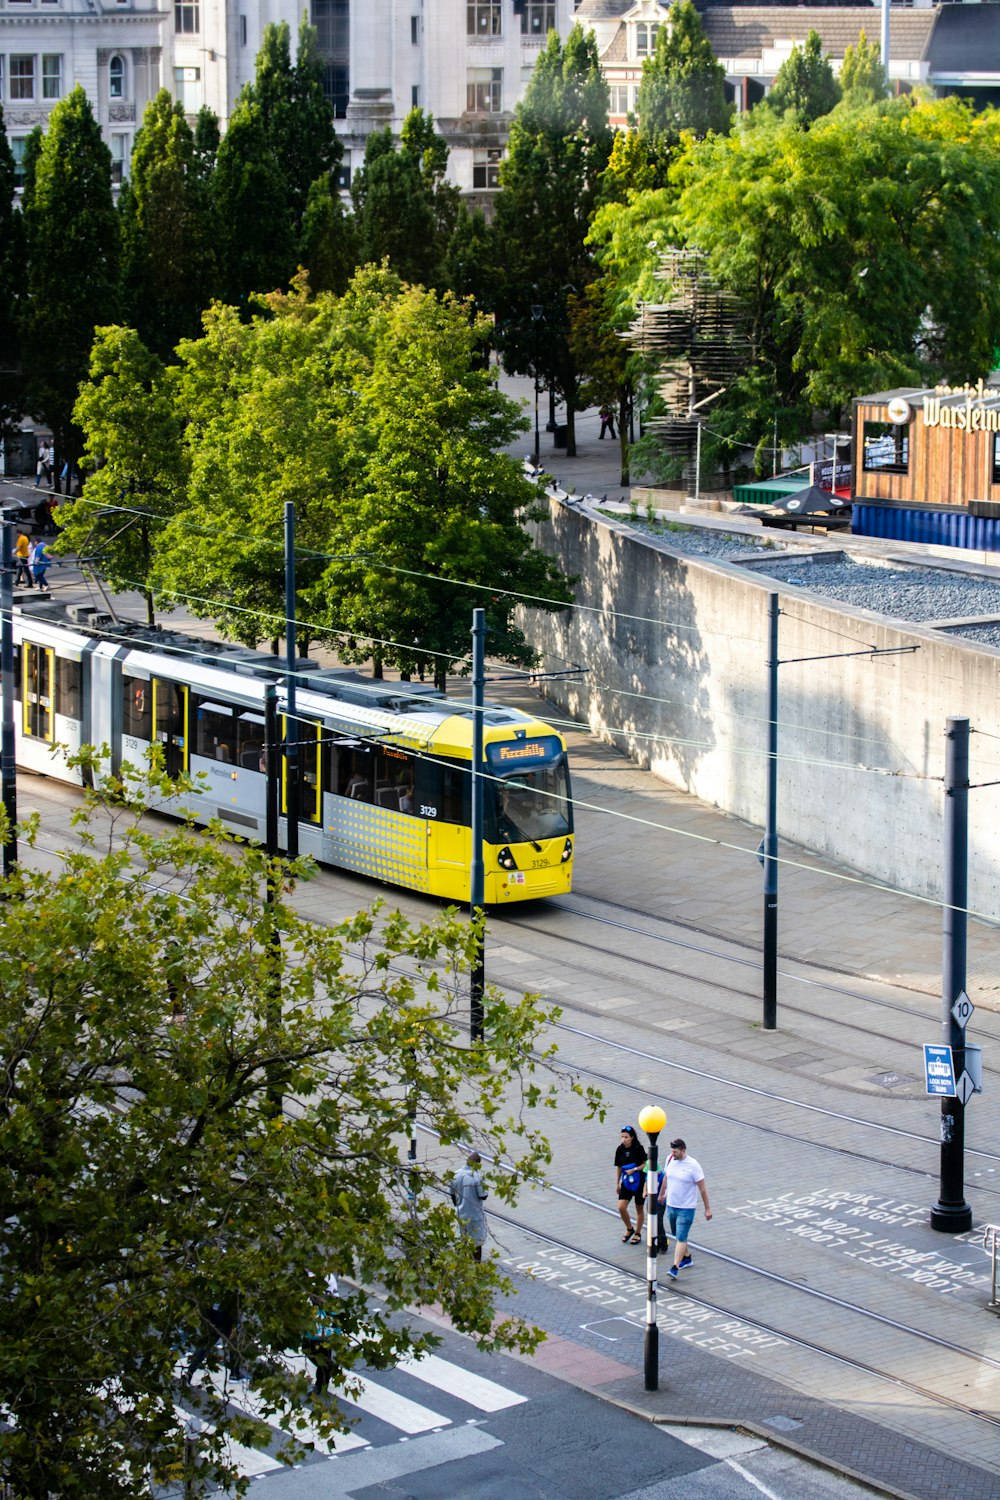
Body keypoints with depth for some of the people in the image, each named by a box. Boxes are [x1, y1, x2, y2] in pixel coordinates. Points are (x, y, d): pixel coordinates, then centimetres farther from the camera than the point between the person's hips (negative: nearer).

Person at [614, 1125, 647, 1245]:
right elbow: (619, 1167, 8)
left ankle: (638, 1234, 25)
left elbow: (645, 1164, -9)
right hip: (626, 1182, 3)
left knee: (639, 1209, 9)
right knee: (621, 1207, -9)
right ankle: (629, 1229, 16)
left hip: (639, 1182, -3)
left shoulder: (639, 1149, -13)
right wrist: (617, 1183, 11)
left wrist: (634, 1170, -21)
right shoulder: (620, 1150, -1)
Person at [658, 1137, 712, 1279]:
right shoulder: (670, 1160, 0)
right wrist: (661, 1194, 29)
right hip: (671, 1205, 7)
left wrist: (707, 1209, -9)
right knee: (677, 1236, 19)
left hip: (686, 1208, -7)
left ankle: (675, 1268, -14)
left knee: (681, 1238, -11)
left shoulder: (693, 1166, -17)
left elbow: (702, 1188, -11)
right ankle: (687, 1257, 39)